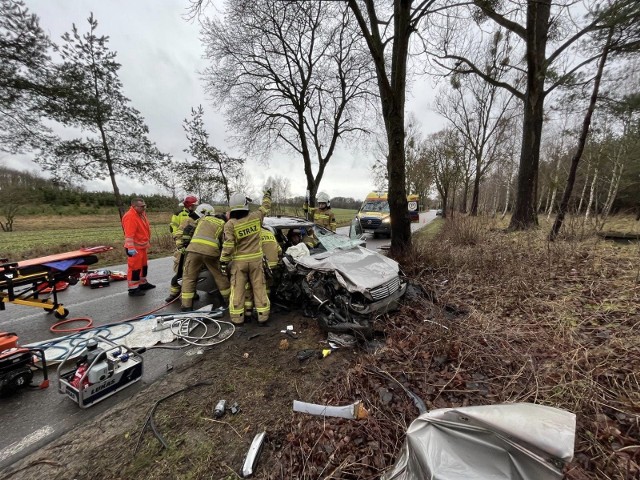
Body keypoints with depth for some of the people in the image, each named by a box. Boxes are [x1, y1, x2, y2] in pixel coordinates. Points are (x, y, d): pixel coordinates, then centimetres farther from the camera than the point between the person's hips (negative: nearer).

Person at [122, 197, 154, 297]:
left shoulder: (142, 214, 10)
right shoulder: (130, 217, -21)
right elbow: (129, 234, -25)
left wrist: (147, 241, 23)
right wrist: (131, 248, -27)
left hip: (142, 246, 10)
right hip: (134, 248, -10)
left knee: (143, 265, 20)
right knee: (134, 268, -3)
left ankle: (143, 283, 35)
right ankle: (133, 289, 6)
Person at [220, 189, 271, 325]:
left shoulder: (230, 224, -11)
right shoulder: (255, 217, -5)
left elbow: (228, 246, -14)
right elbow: (265, 207, 15)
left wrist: (223, 262, -4)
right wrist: (267, 195, 33)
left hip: (239, 261, -1)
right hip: (256, 259, 2)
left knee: (237, 289, 9)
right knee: (259, 287, 9)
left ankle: (237, 317, 16)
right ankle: (263, 315, 15)